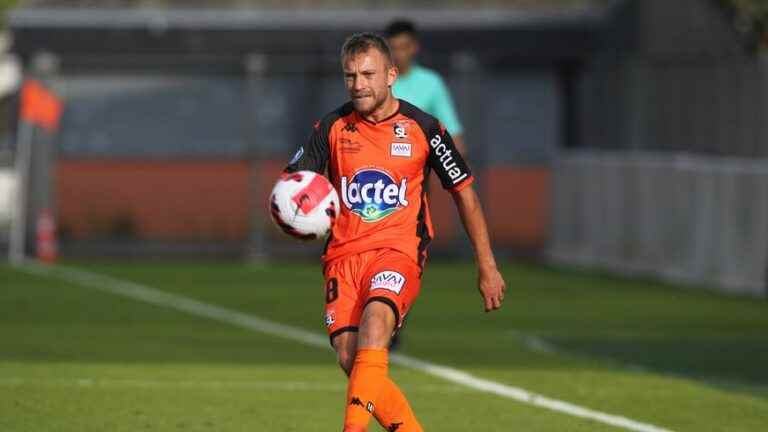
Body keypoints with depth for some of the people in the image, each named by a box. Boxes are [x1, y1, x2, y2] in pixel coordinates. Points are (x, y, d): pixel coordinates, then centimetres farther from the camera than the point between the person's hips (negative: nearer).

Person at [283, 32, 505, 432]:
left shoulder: (422, 128, 1)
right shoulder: (332, 127, 5)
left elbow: (464, 192, 11)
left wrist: (487, 267, 11)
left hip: (400, 249, -3)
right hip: (344, 251, 3)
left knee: (375, 318, -32)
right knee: (349, 357, -12)